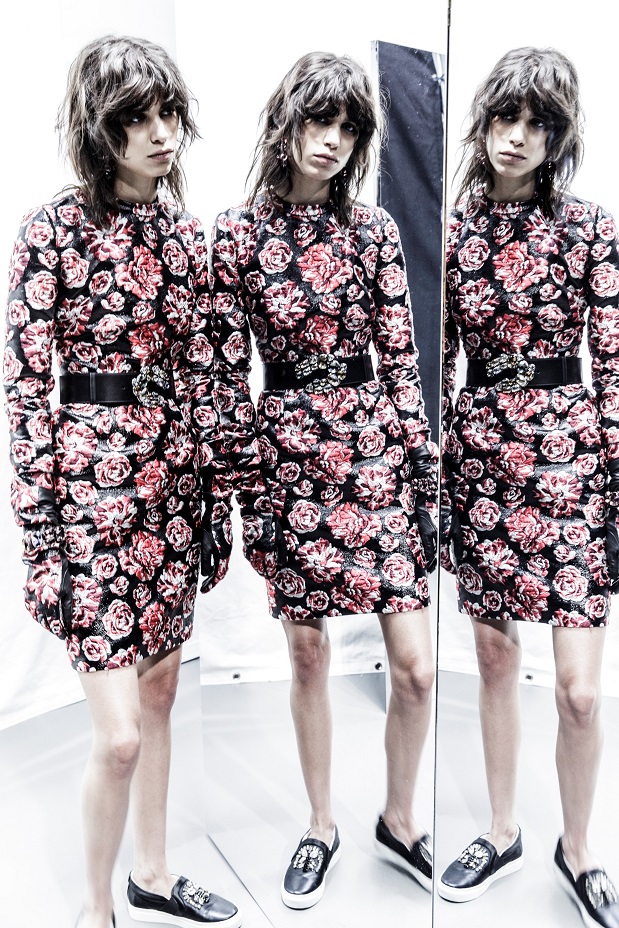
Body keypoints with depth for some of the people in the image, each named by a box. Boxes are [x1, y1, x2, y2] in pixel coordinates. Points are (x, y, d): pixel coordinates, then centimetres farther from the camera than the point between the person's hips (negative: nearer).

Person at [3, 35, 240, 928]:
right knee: (119, 734, -3)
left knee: (160, 696, 17)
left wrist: (214, 494, 10)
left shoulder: (182, 228, 9)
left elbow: (198, 369, 11)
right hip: (90, 481, -6)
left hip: (172, 478, 6)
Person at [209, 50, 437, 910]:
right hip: (287, 452, -1)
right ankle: (322, 825, 35)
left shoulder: (374, 228, 5)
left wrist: (423, 478, 1)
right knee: (308, 658, 12)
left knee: (416, 667, 1)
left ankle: (400, 818, 29)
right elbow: (228, 373, 0)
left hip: (374, 448, 1)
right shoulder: (237, 232, 1)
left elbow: (402, 361, 3)